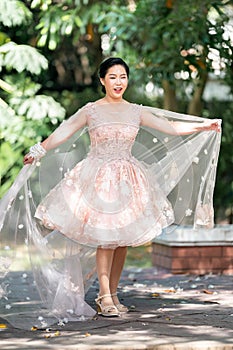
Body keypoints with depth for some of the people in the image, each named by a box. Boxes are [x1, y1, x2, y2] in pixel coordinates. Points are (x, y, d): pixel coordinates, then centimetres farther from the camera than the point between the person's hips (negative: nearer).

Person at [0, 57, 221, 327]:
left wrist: (204, 126, 7)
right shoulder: (91, 111, 0)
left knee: (123, 238, 2)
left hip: (127, 181, 4)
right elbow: (63, 133, -1)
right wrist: (37, 151, -6)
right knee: (105, 237, -10)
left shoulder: (137, 112, 8)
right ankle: (104, 297, -6)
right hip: (98, 180, -3)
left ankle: (113, 294, 11)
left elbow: (171, 127, 10)